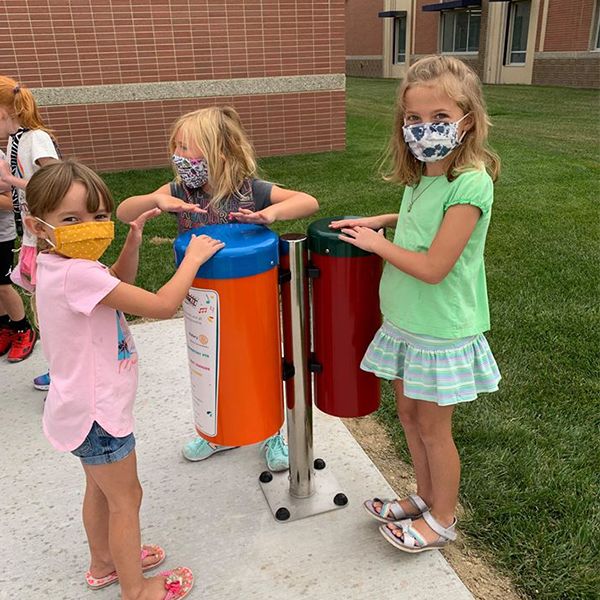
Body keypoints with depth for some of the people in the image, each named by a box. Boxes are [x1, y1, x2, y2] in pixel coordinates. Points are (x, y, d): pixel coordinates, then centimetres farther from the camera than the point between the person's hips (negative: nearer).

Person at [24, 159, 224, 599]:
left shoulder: (56, 266, 1)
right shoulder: (77, 274, -30)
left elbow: (119, 283, 16)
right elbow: (162, 306, -29)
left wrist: (134, 238, 1)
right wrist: (194, 257, -15)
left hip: (85, 406, 9)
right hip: (96, 413, -9)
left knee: (101, 489, 26)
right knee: (126, 497, 10)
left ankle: (105, 563, 48)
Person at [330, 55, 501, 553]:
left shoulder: (470, 183, -23)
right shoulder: (423, 177, 2)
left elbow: (433, 267, -25)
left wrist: (377, 244, -12)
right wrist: (380, 221, 7)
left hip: (441, 331, -8)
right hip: (407, 322, 8)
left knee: (433, 428, 9)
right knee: (408, 414, 20)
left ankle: (442, 519, 33)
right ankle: (425, 497, 43)